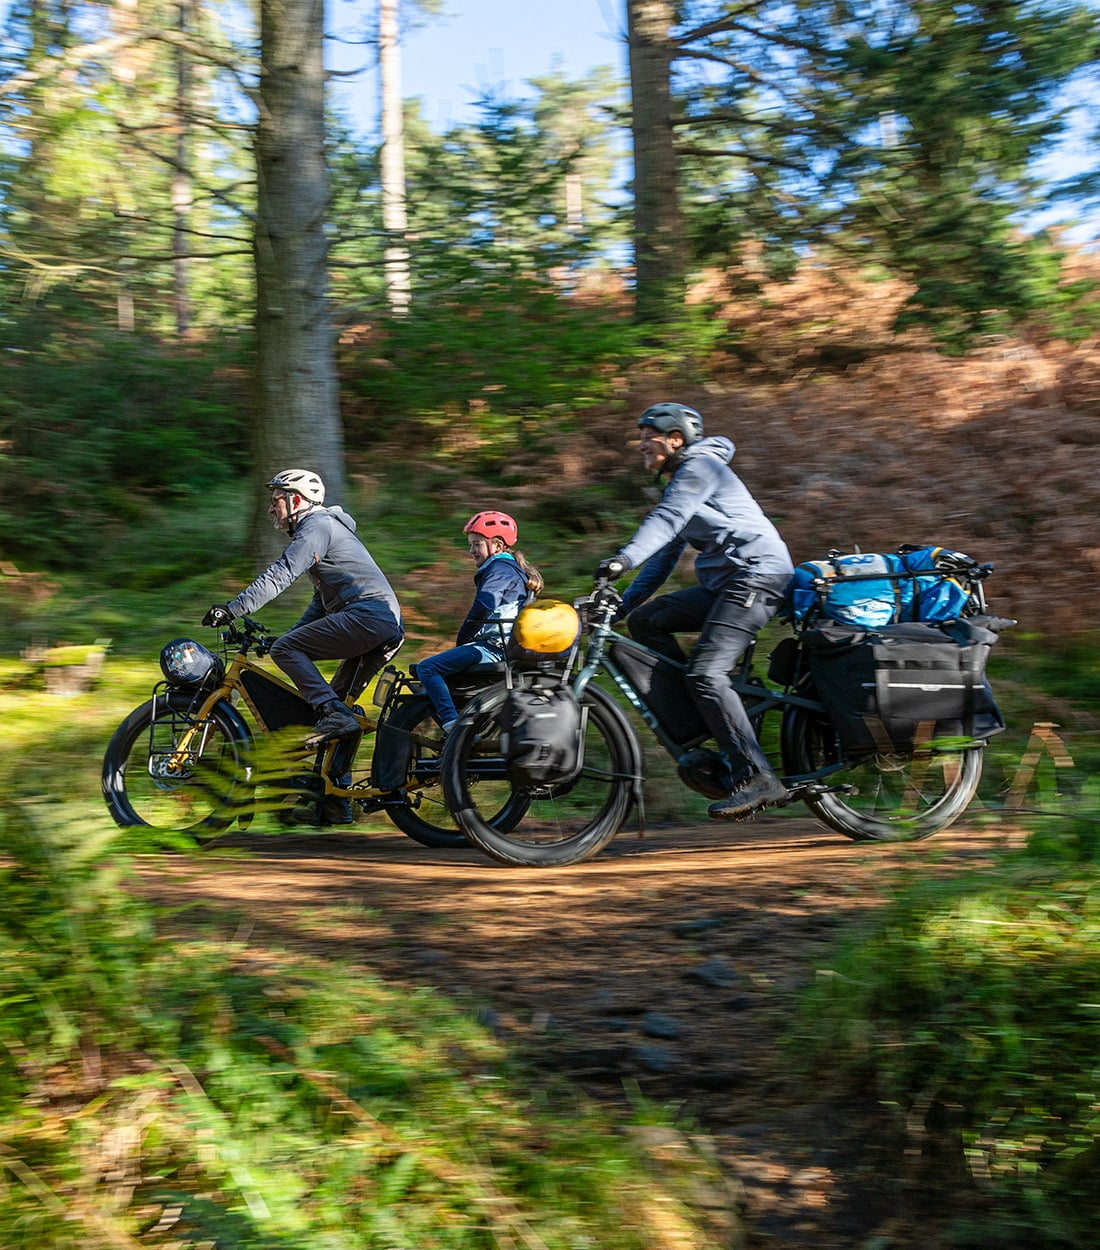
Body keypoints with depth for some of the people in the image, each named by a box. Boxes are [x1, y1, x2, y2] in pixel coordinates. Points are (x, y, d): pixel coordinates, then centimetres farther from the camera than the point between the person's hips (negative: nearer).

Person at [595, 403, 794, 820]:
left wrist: (624, 558, -36)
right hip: (724, 582, 10)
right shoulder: (679, 482, 25)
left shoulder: (699, 466, -5)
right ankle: (704, 721, 3)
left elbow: (666, 520, -23)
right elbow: (666, 552, 26)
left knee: (706, 672, -22)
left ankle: (757, 777, -25)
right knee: (644, 619, 4)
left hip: (757, 574, -10)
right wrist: (623, 602, 20)